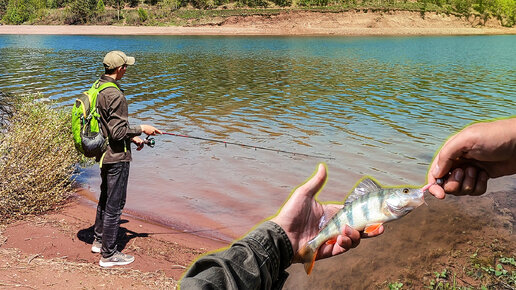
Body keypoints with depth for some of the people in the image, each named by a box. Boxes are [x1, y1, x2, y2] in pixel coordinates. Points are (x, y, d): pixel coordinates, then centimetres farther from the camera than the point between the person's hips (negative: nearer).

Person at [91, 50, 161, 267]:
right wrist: (140, 129, -11)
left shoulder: (98, 88, 8)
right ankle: (108, 254, 10)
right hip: (117, 157, -10)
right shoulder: (115, 95, -23)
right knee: (114, 204, 0)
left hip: (104, 154, 10)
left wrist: (131, 137, 14)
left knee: (105, 198, 23)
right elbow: (118, 132, -25)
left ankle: (99, 241, 39)